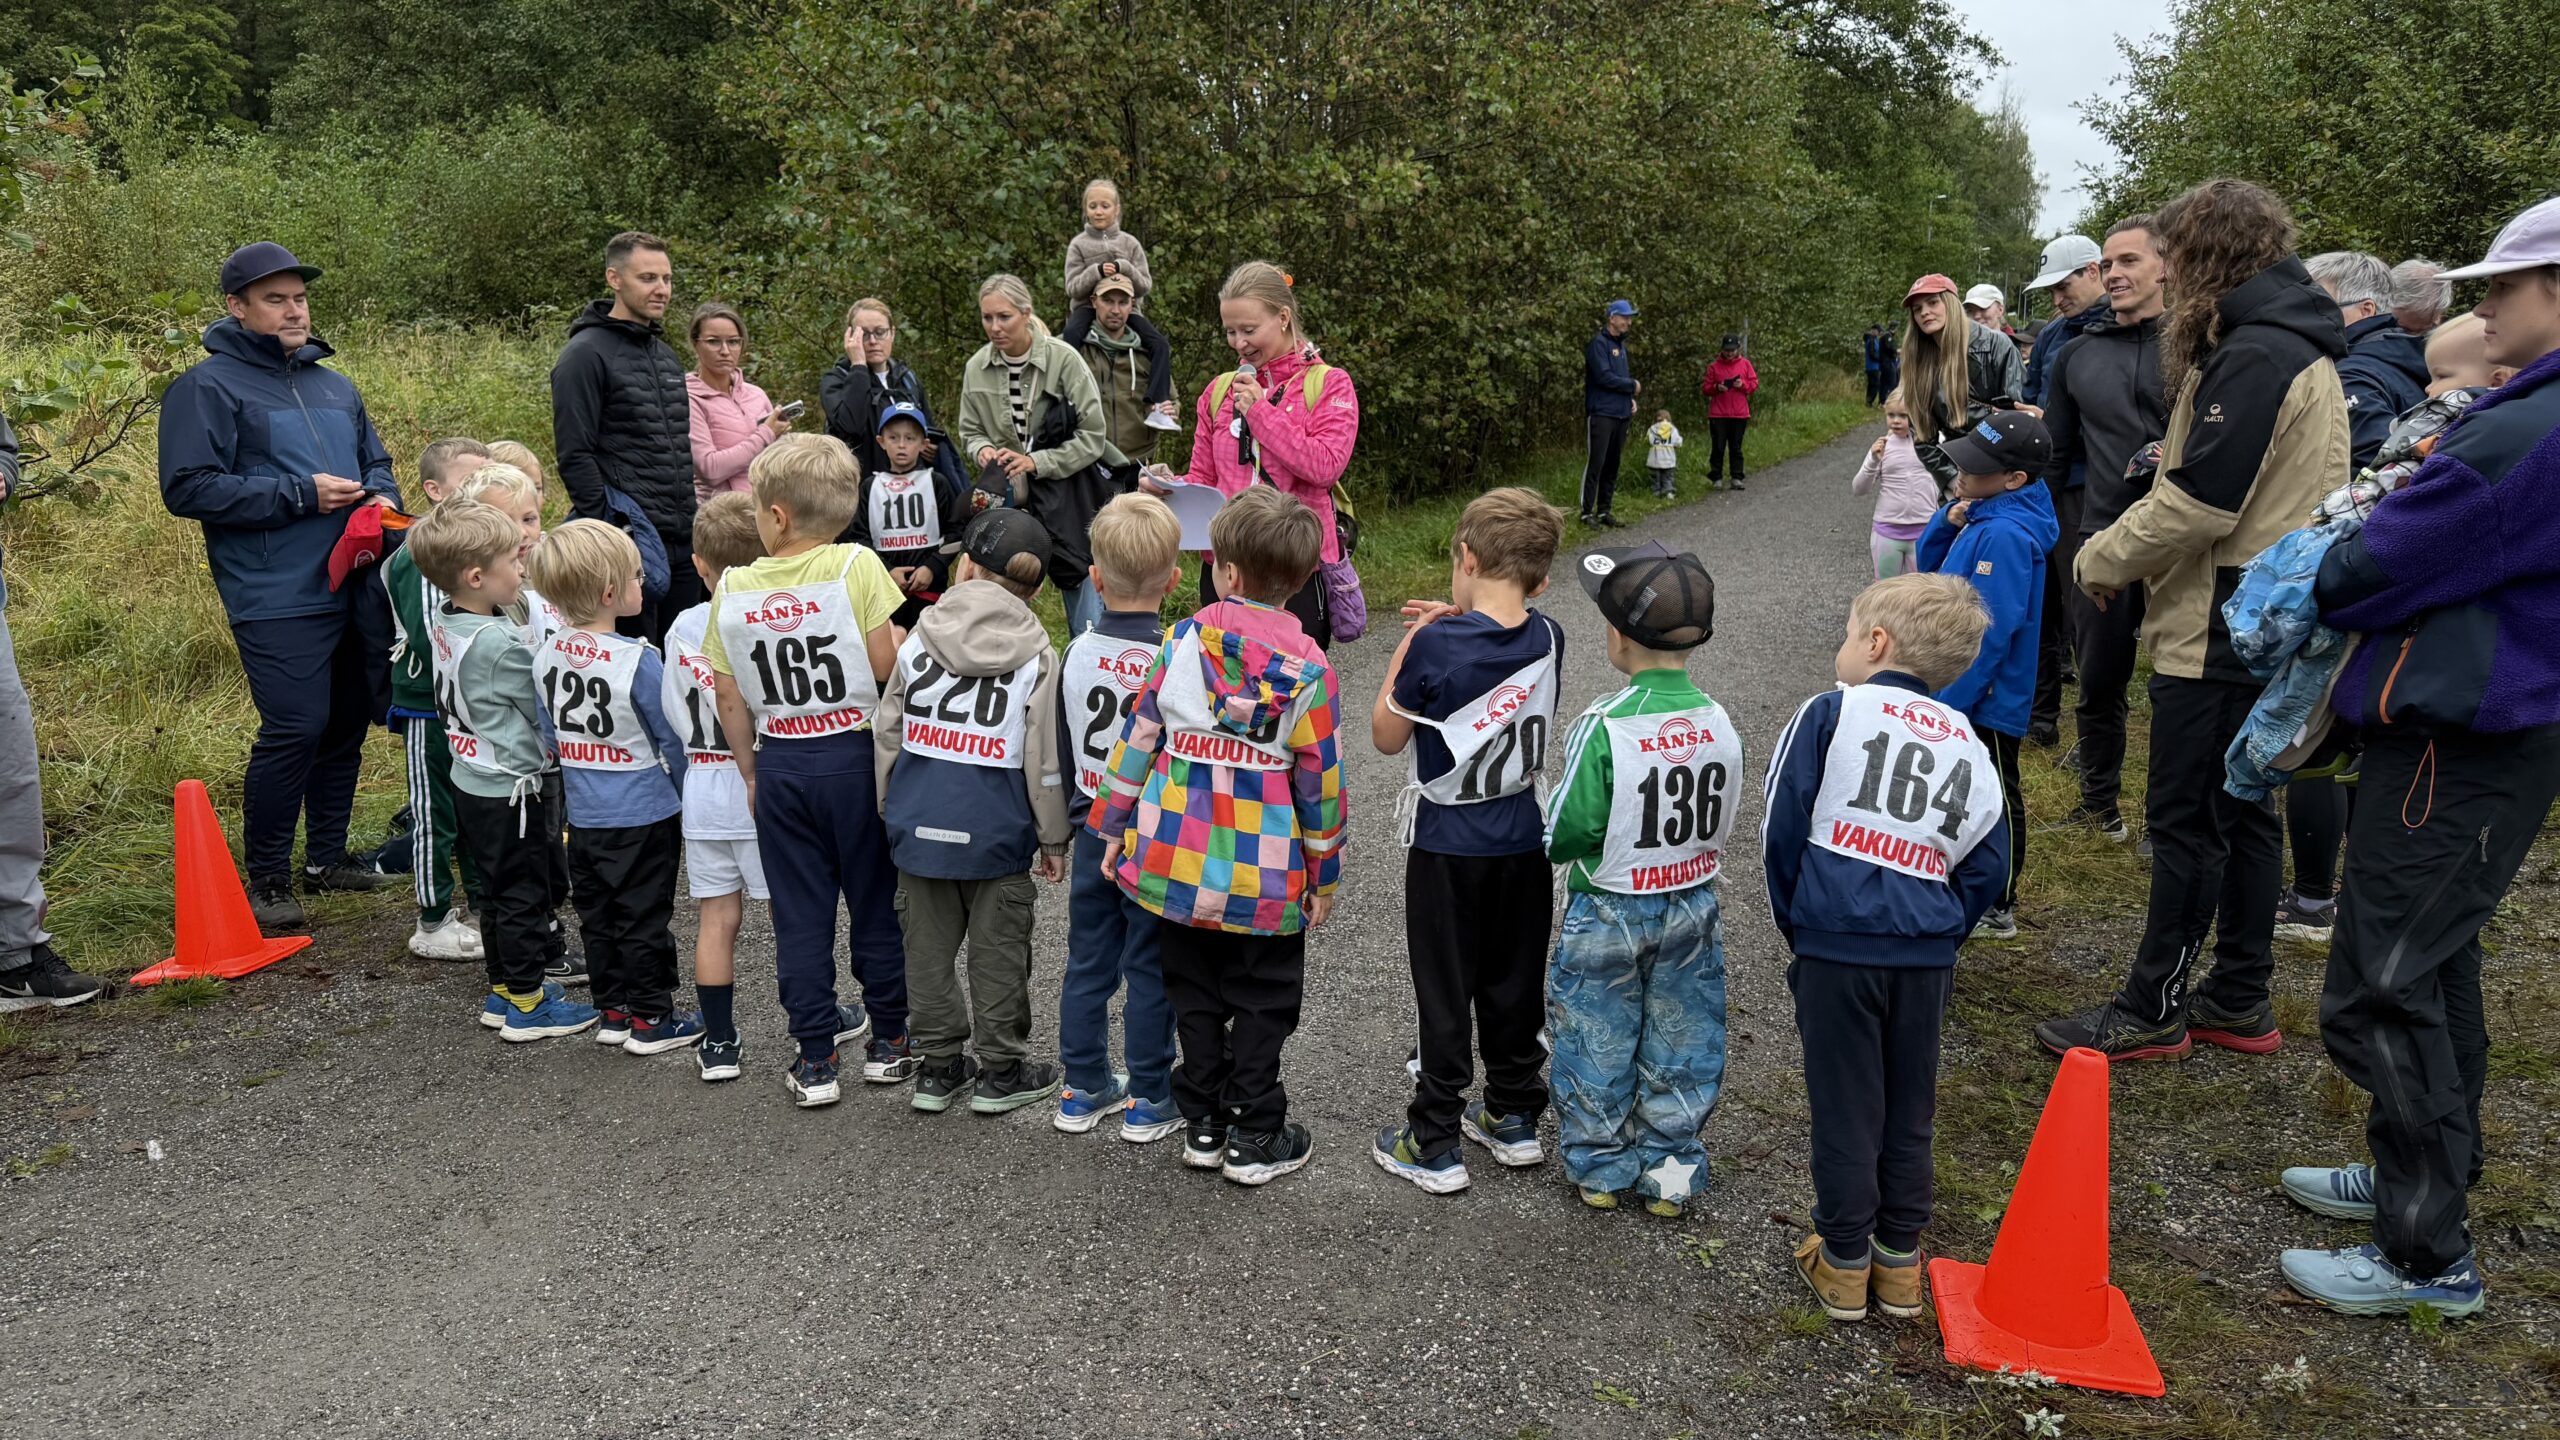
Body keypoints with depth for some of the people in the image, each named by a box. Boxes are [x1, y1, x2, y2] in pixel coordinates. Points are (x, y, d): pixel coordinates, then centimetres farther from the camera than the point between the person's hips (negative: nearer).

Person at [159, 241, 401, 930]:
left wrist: (382, 495, 2)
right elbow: (187, 487, -11)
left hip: (353, 589, 7)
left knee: (346, 724, 12)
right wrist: (299, 495, -16)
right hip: (277, 597, -7)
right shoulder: (207, 387, -4)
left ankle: (328, 856, 27)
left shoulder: (334, 386, 17)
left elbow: (376, 460, 27)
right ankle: (267, 880, 3)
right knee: (294, 729, -12)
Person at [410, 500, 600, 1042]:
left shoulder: (442, 621, 1)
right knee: (524, 895, 3)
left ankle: (502, 989, 32)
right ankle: (527, 1005, 13)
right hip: (512, 789, -9)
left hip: (472, 782, 9)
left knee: (496, 891, 20)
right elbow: (548, 708, -17)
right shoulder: (501, 643, -26)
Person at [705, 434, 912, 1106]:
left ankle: (816, 1061, 14)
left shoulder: (733, 587, -2)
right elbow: (888, 665, -17)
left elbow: (729, 699, 3)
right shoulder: (856, 566, -12)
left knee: (800, 914, 10)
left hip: (780, 764, 2)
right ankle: (888, 1041, 23)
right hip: (856, 754, -2)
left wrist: (750, 773, 14)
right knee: (875, 900, 12)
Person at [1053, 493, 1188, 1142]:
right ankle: (1149, 1101, 15)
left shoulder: (1076, 652, -3)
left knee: (1087, 961, 15)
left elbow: (1061, 749, 6)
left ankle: (1084, 1089, 26)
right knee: (1151, 970, 6)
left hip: (1094, 829, 4)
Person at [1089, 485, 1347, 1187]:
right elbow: (1319, 781, -6)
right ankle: (1254, 1140, 19)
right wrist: (1324, 874, 5)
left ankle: (1203, 1124, 26)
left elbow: (1137, 738, -1)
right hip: (1265, 878, -2)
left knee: (1196, 997, 17)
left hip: (1177, 858, 2)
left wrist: (1113, 825, 10)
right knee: (1262, 1004, 12)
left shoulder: (1183, 642, -6)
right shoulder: (1307, 669, -10)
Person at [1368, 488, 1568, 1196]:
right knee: (1514, 985, 18)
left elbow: (1387, 736, -9)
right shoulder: (1547, 640, -6)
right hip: (1524, 843, 5)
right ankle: (1514, 1118, 31)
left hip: (1447, 849, -4)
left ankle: (1434, 1144, 14)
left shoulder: (1435, 644, -21)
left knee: (1445, 993, 6)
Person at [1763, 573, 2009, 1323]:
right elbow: (1988, 867, 9)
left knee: (1845, 1106, 7)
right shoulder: (1967, 744, 10)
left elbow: (1782, 829, -3)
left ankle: (1844, 1263, 18)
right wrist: (1941, 936, 15)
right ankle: (1899, 1261, 26)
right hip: (1927, 952, 4)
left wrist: (1796, 922, 8)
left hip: (1837, 942, -3)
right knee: (1910, 1108, 16)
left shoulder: (1830, 713, -3)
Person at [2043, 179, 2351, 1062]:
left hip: (2219, 629, -10)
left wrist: (2104, 559, -8)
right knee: (2239, 811, 15)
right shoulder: (2296, 347, 16)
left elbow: (2198, 503, -22)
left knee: (2187, 820, -1)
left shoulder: (2254, 356, -18)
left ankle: (2154, 1009, 9)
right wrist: (2125, 549, 7)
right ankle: (2239, 1001, 25)